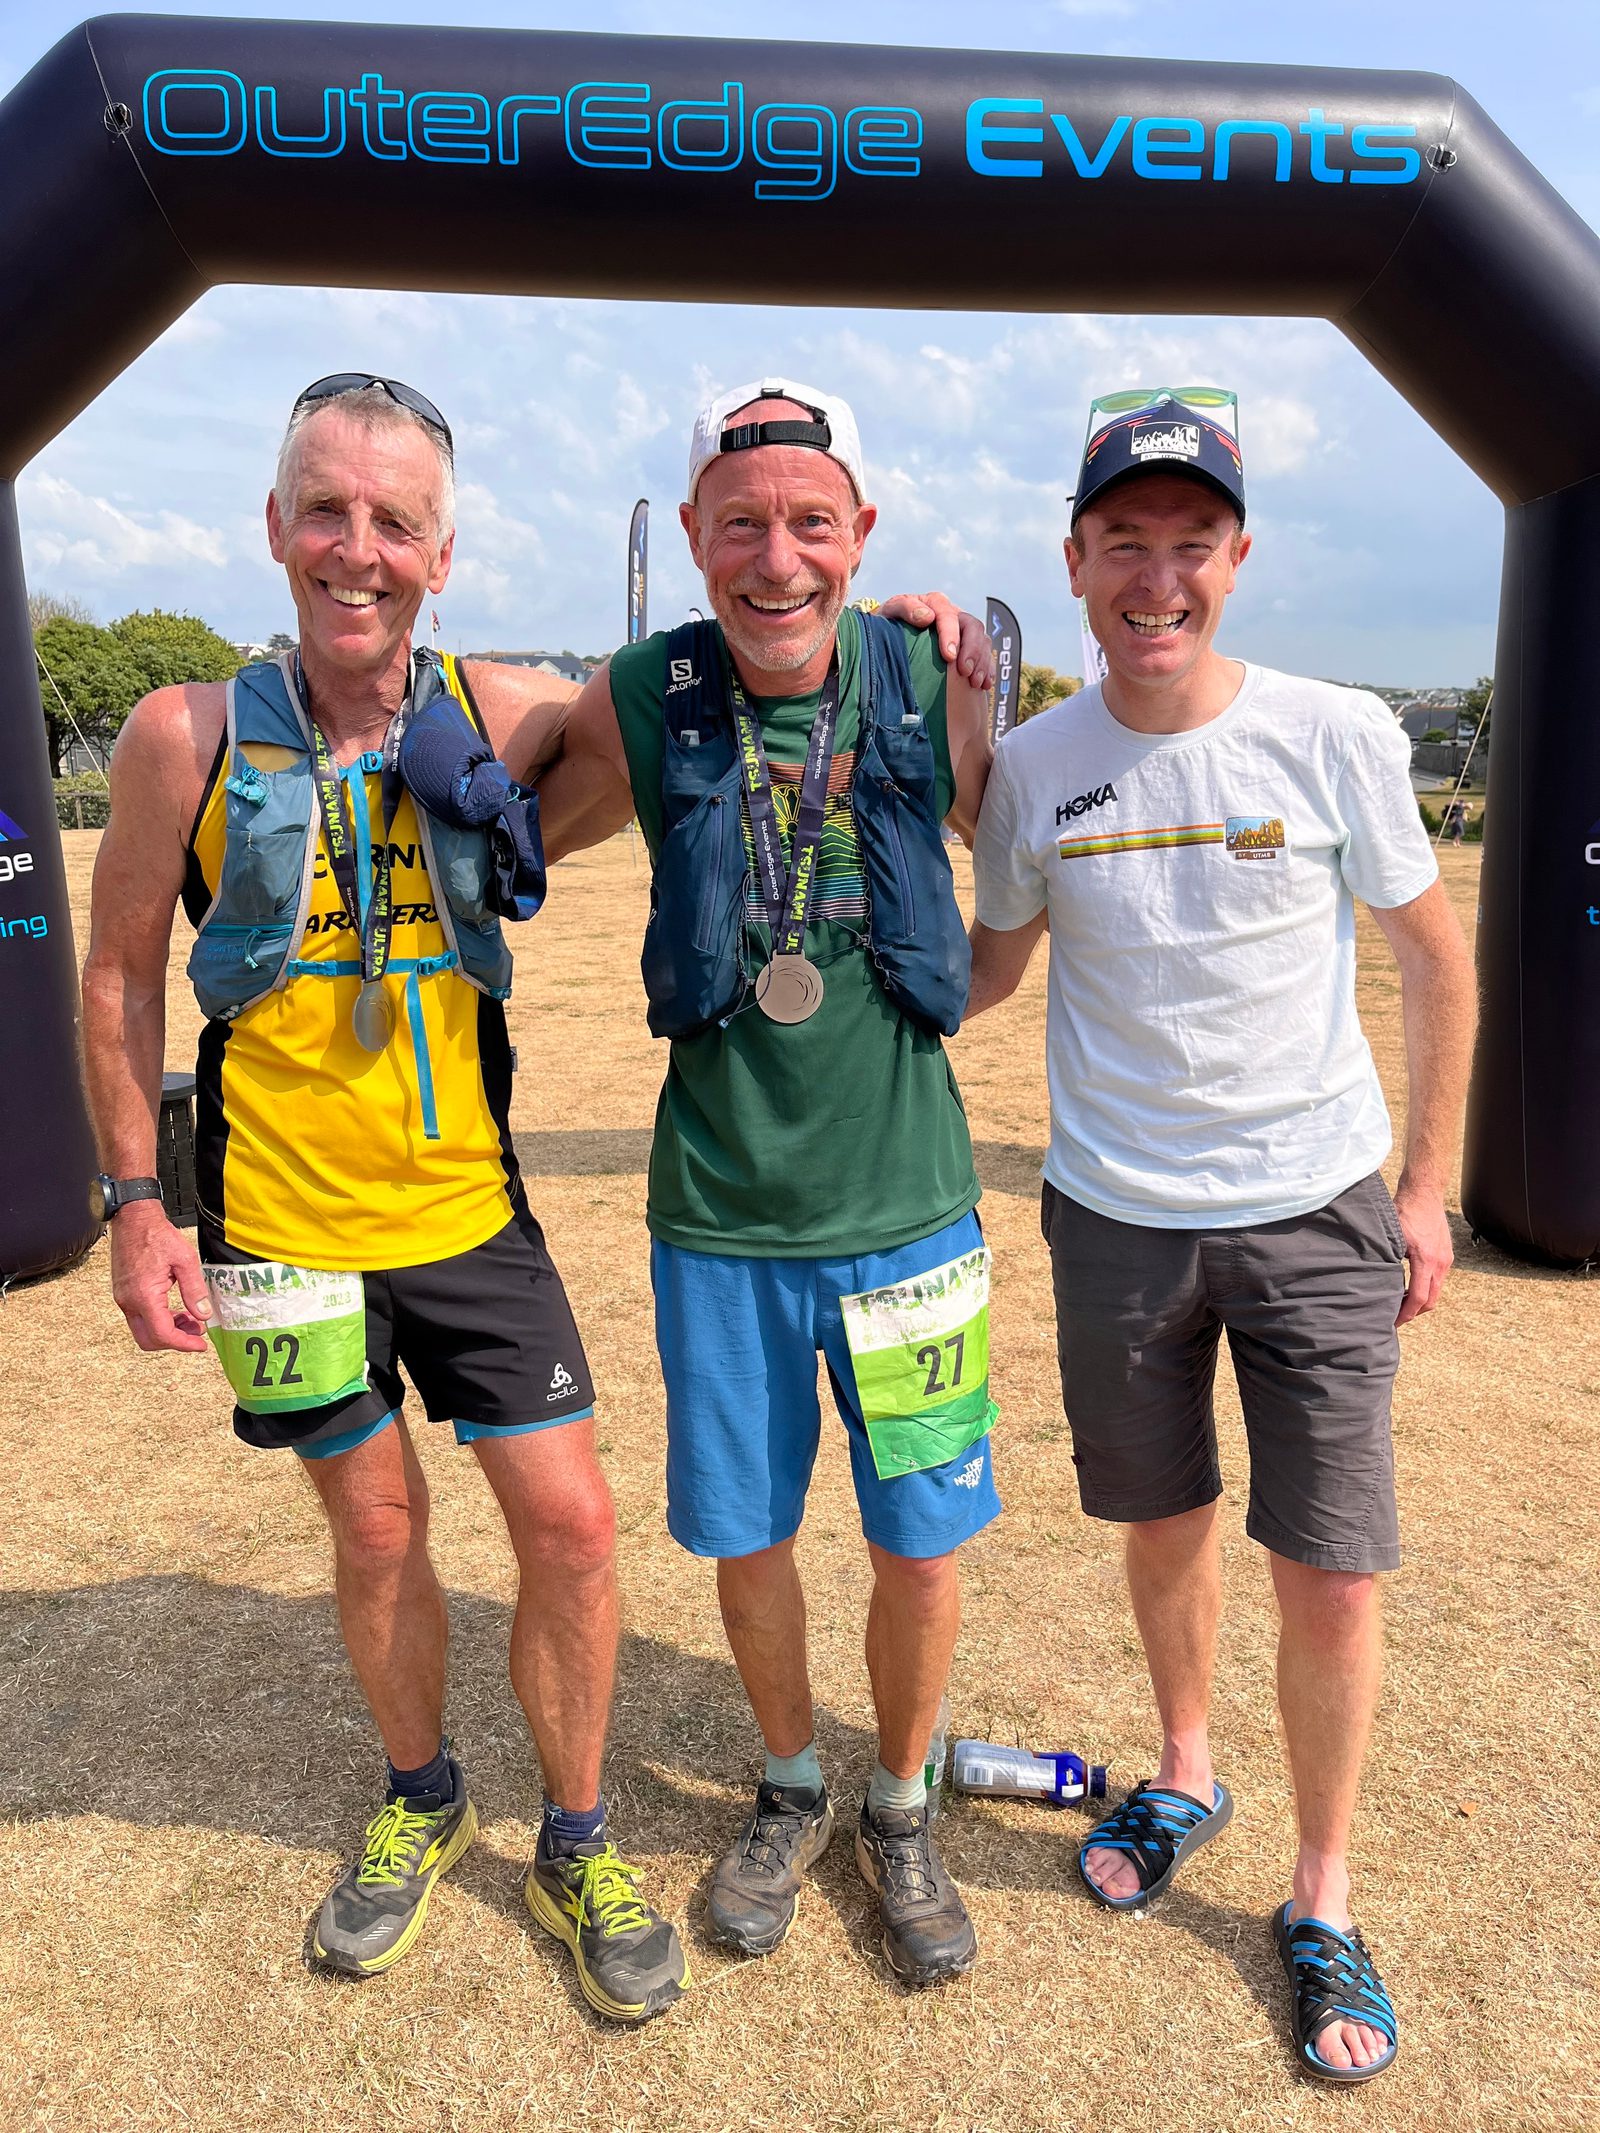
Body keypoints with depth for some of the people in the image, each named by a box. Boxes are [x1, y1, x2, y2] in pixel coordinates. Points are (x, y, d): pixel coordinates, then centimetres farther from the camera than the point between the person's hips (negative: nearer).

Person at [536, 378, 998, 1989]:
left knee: (921, 1550, 11)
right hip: (719, 1220, 0)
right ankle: (790, 1784, 46)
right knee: (744, 1538, 15)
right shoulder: (638, 707, -6)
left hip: (907, 1206, 0)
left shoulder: (933, 687, -5)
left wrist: (980, 709, -2)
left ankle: (898, 1812, 41)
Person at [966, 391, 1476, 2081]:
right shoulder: (1031, 765, -4)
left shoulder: (1335, 736, -8)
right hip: (1116, 1220, 2)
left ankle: (1321, 1903, 28)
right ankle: (1185, 1777, 46)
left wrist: (1427, 1185, 2)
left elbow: (1434, 960, 3)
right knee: (1163, 1524, 17)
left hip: (1320, 1215, -1)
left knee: (1330, 1576, 2)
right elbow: (984, 973, 9)